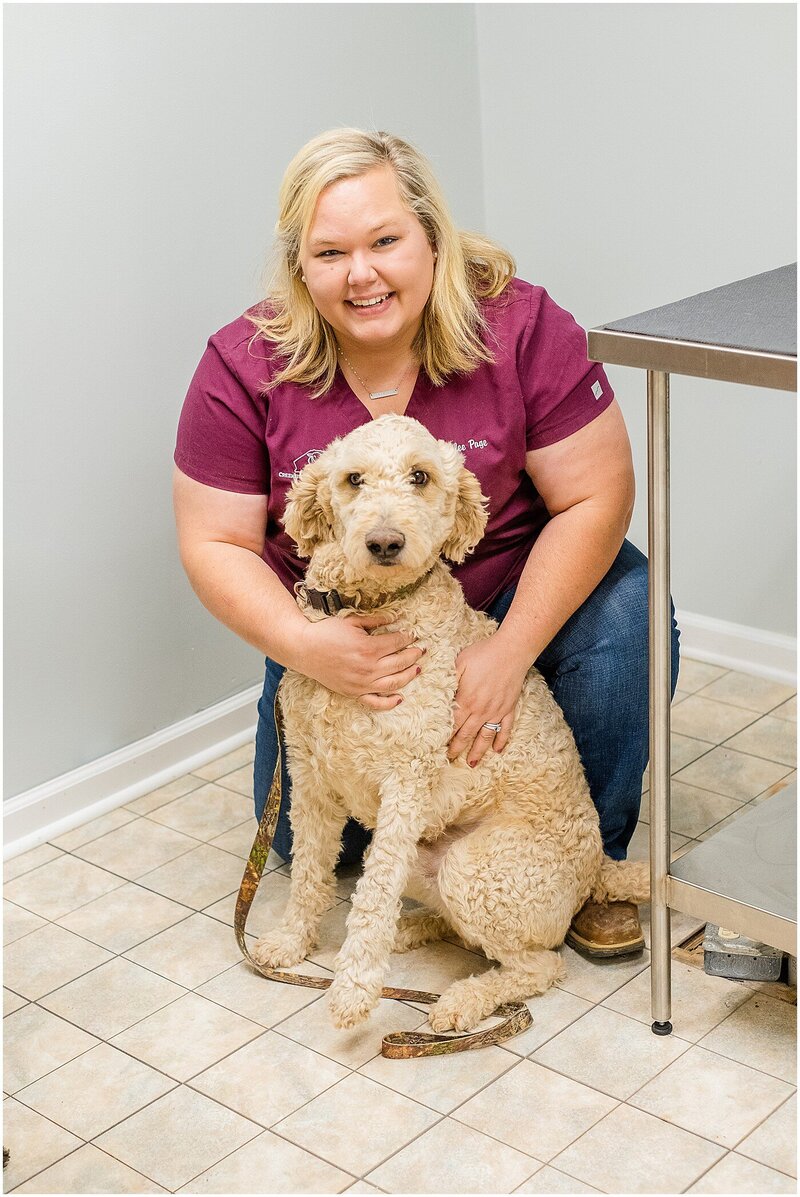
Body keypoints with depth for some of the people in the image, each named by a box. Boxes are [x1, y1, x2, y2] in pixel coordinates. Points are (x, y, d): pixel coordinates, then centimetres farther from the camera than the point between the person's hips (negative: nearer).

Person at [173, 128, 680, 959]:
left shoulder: (521, 327, -21)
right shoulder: (245, 367, -17)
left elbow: (593, 499, -20)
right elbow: (216, 545, -13)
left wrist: (509, 655, -28)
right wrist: (306, 648, -31)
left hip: (509, 599, -1)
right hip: (338, 632, 1)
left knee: (624, 615, -29)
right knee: (308, 839, -3)